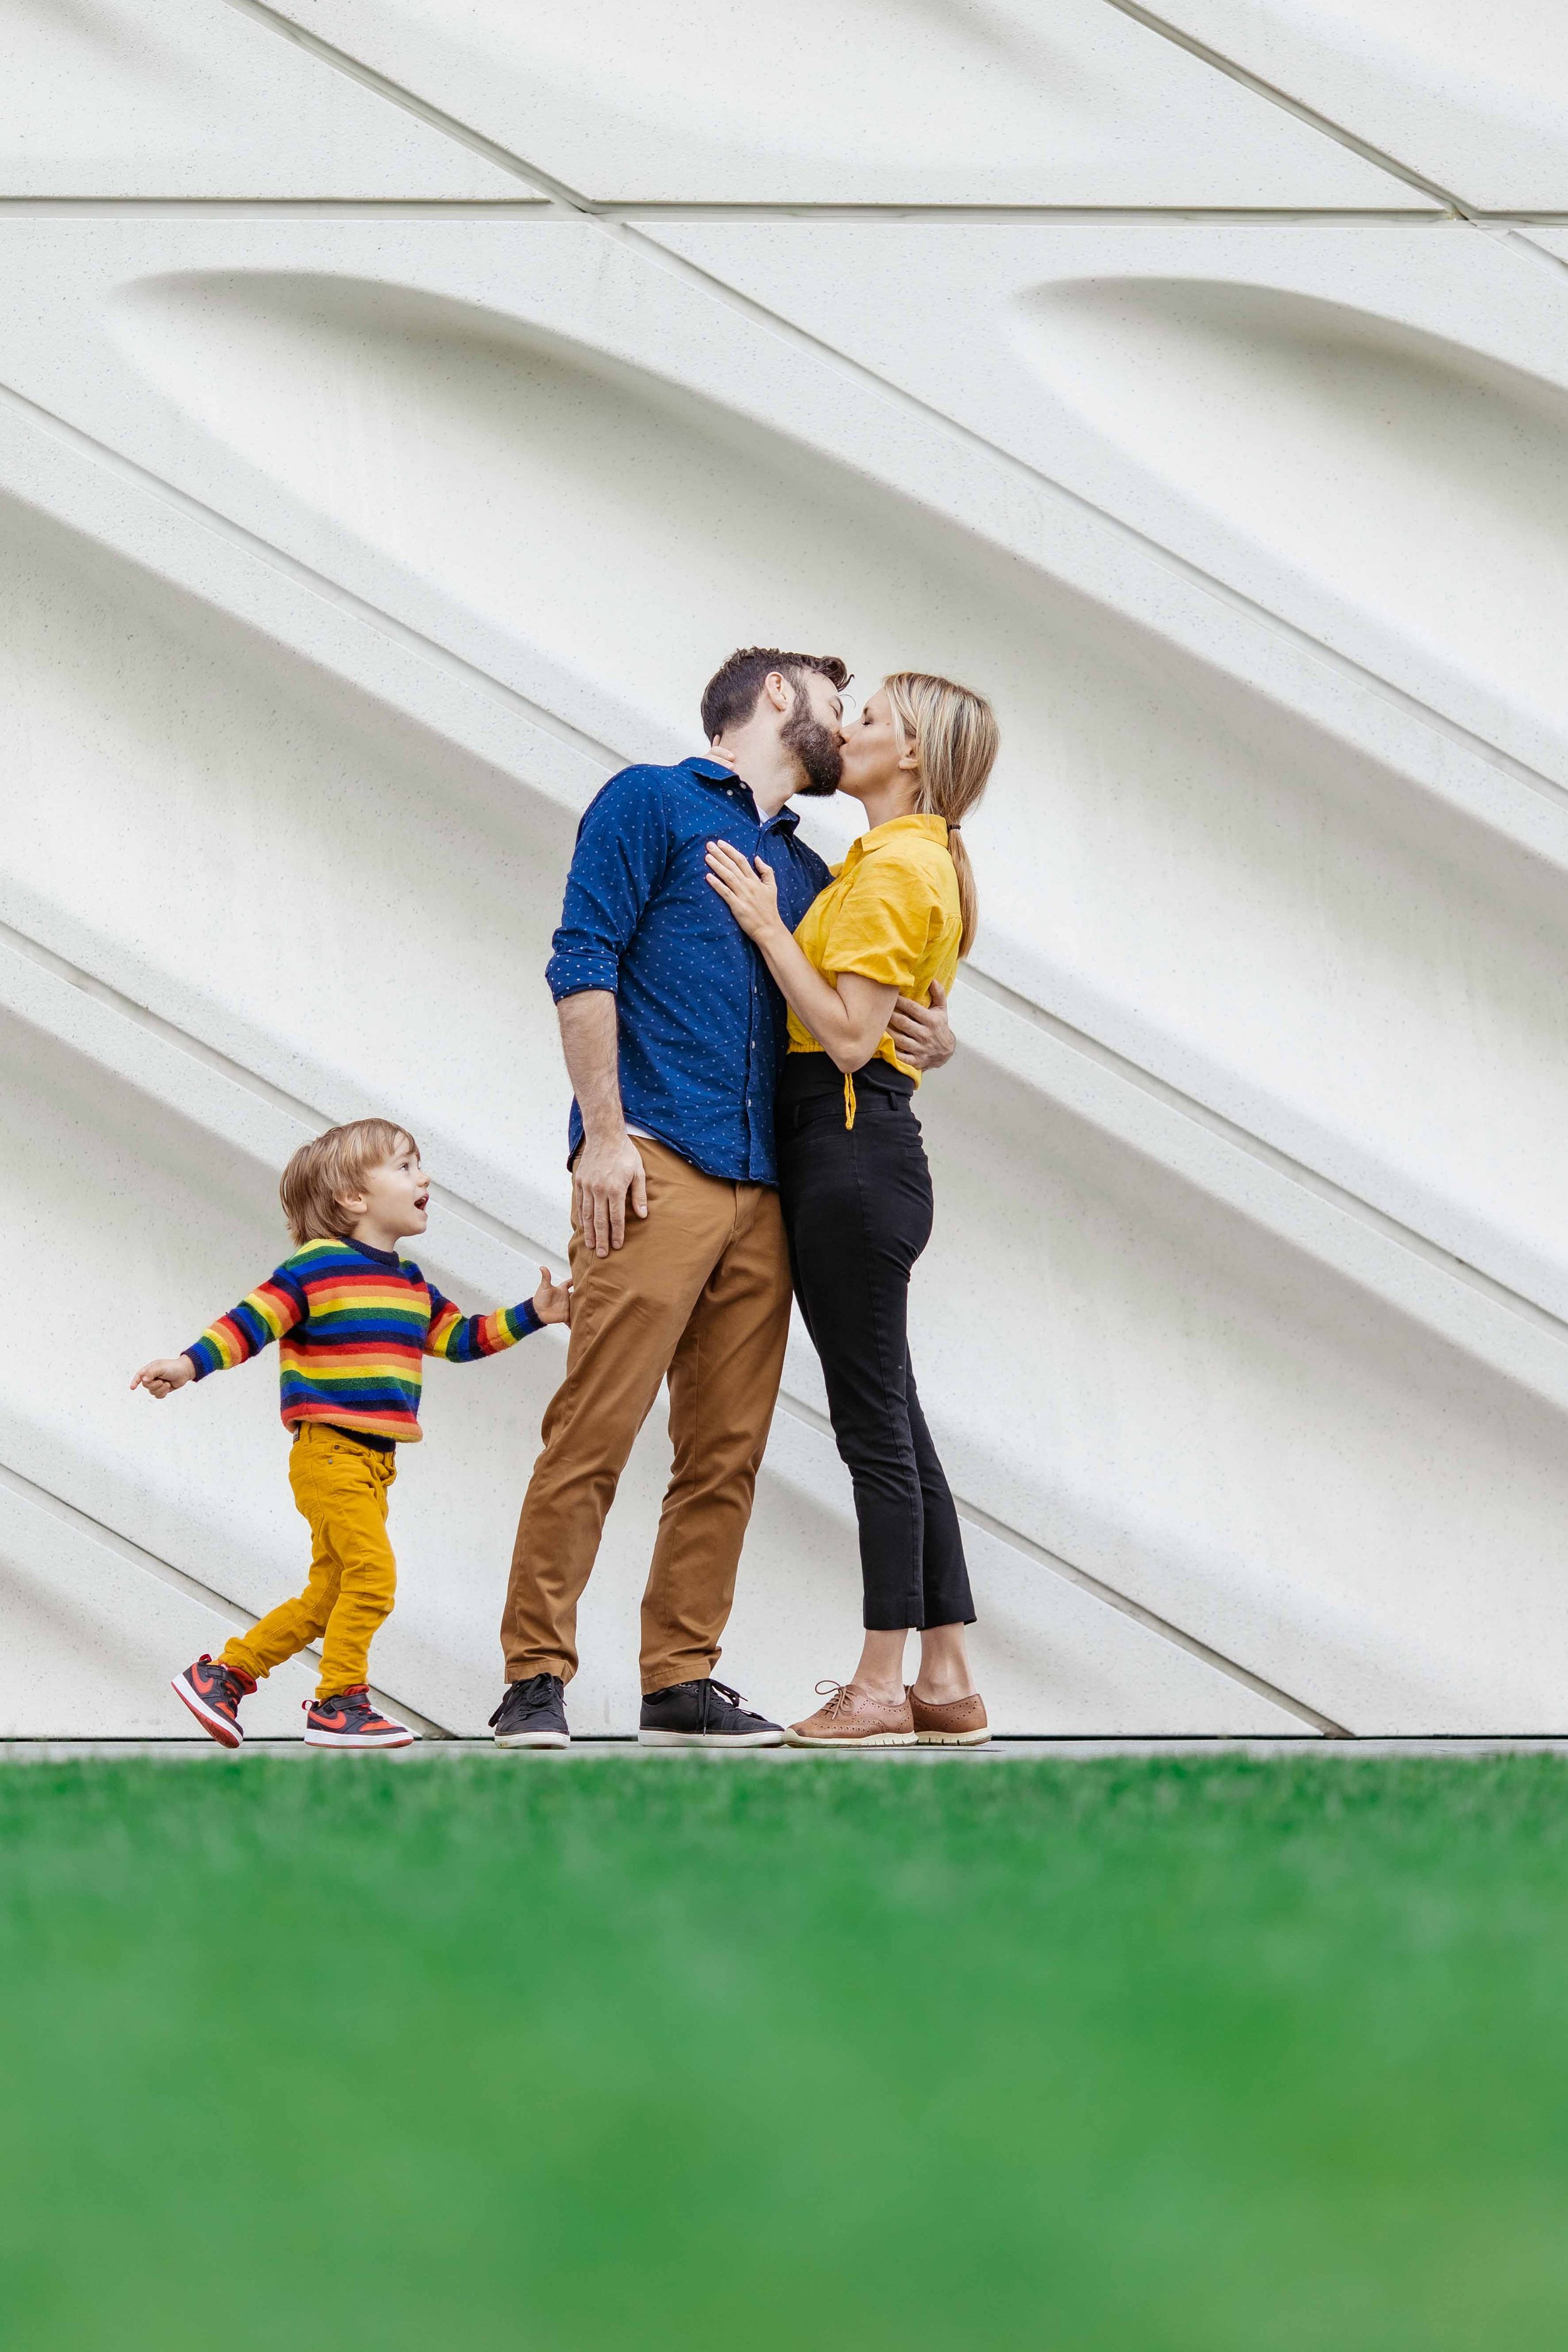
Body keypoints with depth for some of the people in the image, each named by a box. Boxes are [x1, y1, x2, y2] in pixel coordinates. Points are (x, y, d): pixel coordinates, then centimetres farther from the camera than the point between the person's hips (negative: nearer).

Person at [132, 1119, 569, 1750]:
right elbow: (252, 1321, -11)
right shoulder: (316, 1267, -8)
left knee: (328, 1595, 12)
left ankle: (223, 1674, 20)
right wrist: (189, 1364, -22)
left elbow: (459, 1338, 24)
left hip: (373, 1460, 9)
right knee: (372, 1572, -17)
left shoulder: (411, 1286, 16)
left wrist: (531, 1316, 17)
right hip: (328, 1452, -9)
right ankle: (339, 1703, -8)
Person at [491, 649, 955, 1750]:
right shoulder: (655, 803, 6)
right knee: (595, 1430, -12)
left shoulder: (808, 873, 26)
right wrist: (606, 1131, -13)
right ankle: (537, 1678, -12)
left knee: (727, 1453, 3)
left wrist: (933, 1039, 7)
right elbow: (583, 964, -4)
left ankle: (682, 1680, 8)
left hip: (764, 1192, 7)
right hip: (657, 1166, -7)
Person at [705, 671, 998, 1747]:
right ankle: (948, 1682, 11)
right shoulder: (925, 863, 18)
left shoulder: (893, 869, -13)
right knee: (892, 1421, 10)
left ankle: (885, 1685, -6)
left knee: (875, 1420, -8)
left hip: (849, 1144, -10)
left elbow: (849, 1034, -18)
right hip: (865, 1144, 10)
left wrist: (769, 927, -15)